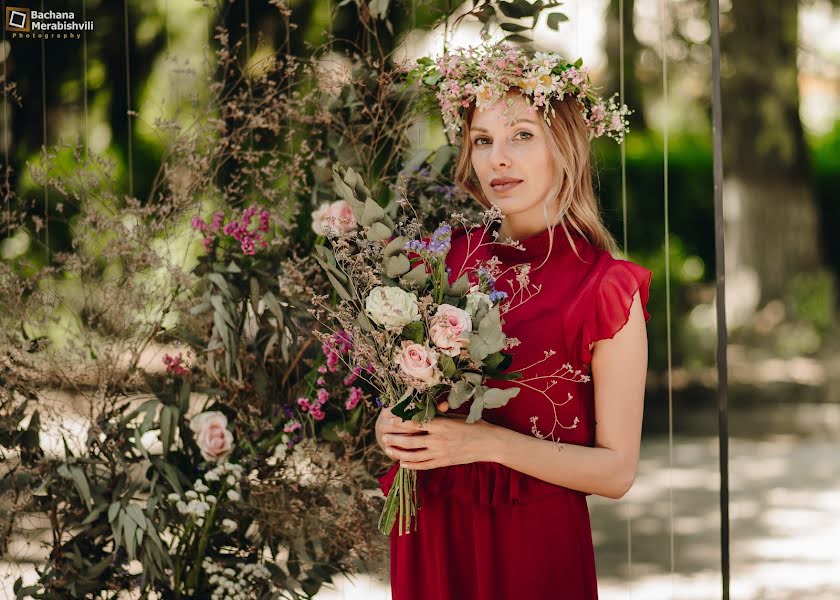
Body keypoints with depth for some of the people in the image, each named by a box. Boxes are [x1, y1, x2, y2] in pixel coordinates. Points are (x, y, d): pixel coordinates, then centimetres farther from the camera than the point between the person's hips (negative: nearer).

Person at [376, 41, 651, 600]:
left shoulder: (607, 288, -13)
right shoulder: (451, 255, 0)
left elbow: (616, 471, -11)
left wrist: (489, 442, -21)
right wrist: (395, 425, -7)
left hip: (533, 542, -4)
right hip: (430, 532, 4)